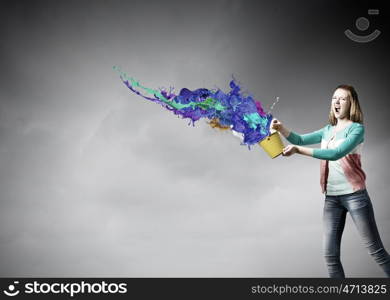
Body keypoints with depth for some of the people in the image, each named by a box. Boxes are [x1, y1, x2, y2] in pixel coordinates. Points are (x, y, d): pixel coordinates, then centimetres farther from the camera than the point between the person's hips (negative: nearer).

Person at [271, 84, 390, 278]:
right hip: (331, 197, 6)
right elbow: (300, 140, 8)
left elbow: (336, 153, -21)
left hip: (354, 195, -6)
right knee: (330, 254, 4)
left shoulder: (357, 128, -7)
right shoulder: (328, 130, 13)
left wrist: (299, 150, -25)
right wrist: (281, 128, -12)